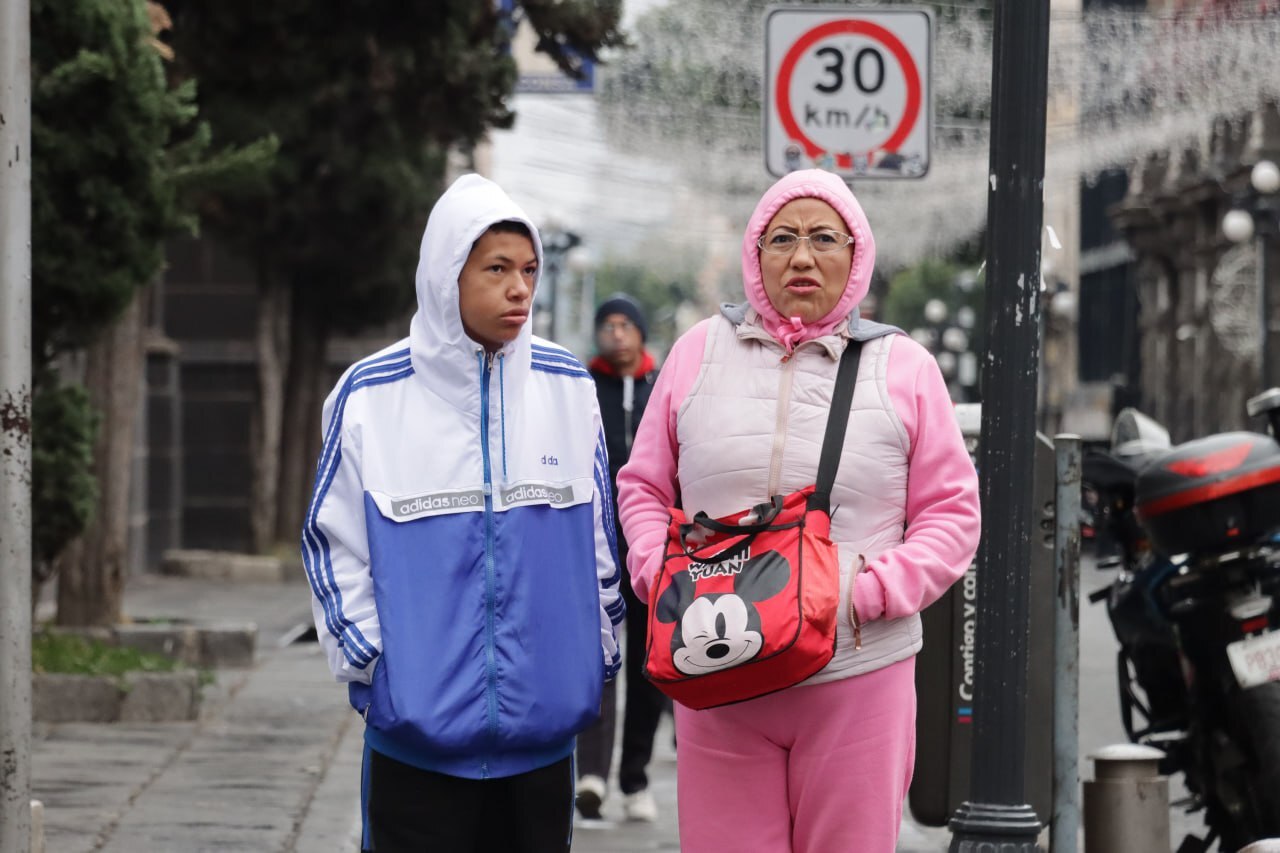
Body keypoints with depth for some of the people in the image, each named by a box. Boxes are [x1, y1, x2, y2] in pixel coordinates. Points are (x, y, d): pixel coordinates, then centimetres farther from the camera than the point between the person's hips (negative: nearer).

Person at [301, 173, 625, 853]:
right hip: (416, 729, -2)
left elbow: (598, 535, 13)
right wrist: (367, 663, -4)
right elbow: (334, 542, 1)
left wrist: (597, 656, 11)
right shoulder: (370, 396, -3)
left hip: (543, 733, 3)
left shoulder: (567, 385, 6)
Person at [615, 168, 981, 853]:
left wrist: (872, 591, -10)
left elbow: (951, 512, 5)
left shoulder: (903, 367, 6)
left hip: (859, 679, -1)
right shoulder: (699, 352, 10)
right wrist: (663, 576, -4)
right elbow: (643, 487, 15)